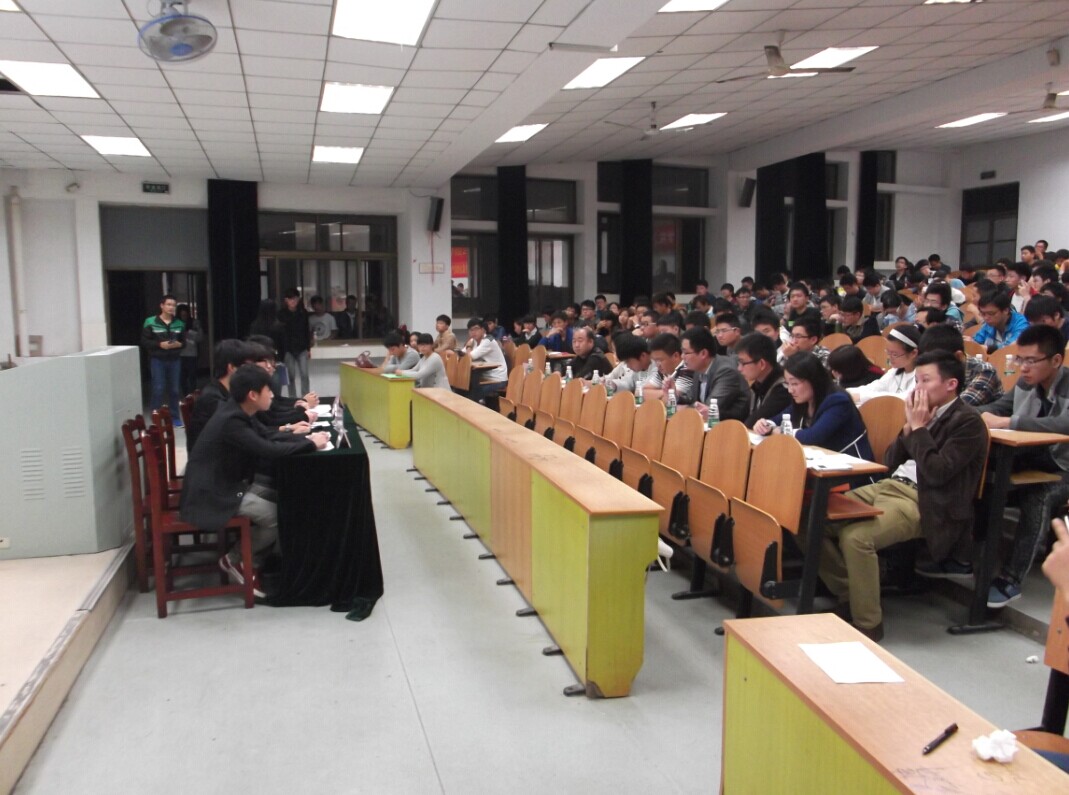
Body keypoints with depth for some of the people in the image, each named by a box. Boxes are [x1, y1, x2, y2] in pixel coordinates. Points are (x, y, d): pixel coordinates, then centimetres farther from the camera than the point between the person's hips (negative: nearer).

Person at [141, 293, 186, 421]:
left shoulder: (179, 324, 4)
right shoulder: (150, 322, -6)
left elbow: (184, 340, 13)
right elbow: (144, 342, -7)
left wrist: (179, 344, -10)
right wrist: (159, 344, -20)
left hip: (174, 360, 3)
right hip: (157, 360, -3)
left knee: (174, 390, 10)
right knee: (158, 389, -4)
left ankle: (175, 417, 19)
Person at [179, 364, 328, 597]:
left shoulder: (239, 412, 2)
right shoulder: (230, 421, -27)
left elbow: (270, 436, 11)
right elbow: (270, 450, -30)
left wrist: (305, 438, -3)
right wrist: (310, 444, -17)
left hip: (231, 482, 10)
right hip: (212, 494, -10)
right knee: (280, 515, -17)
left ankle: (251, 559, 11)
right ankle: (235, 560, 4)